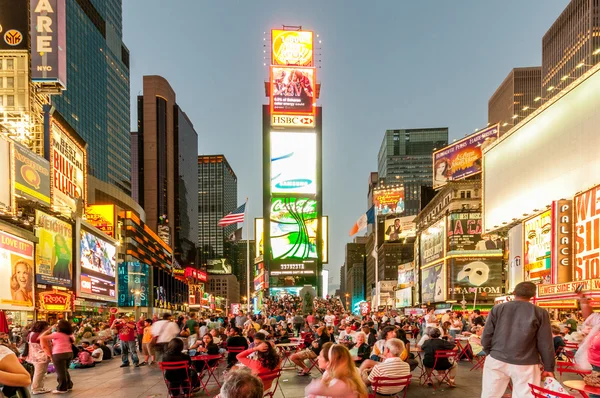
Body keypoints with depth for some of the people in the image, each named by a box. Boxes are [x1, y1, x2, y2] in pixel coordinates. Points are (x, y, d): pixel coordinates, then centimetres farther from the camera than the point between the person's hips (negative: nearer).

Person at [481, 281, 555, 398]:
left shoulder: (497, 309, 1)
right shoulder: (540, 313, -3)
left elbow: (486, 336, 2)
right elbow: (545, 343, -2)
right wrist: (548, 367, 8)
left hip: (497, 360, 2)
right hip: (525, 364, -2)